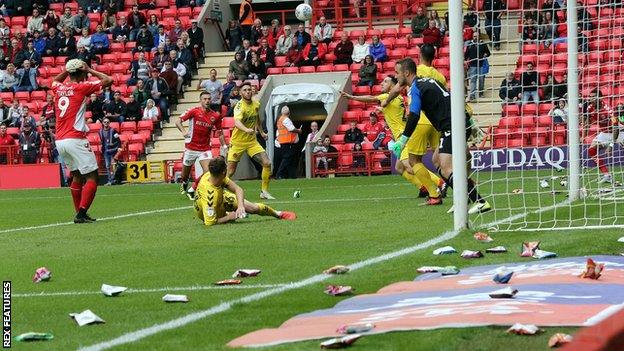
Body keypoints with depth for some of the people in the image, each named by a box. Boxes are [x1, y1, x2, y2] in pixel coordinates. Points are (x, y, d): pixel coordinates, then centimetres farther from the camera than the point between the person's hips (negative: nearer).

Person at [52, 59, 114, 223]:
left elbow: (55, 81, 38)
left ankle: (80, 214, 18)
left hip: (59, 141, 7)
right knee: (92, 177, -4)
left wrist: (67, 70, 27)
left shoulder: (59, 88, 11)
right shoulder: (81, 87, -5)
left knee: (77, 175, 20)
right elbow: (108, 80, -3)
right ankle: (81, 214, -15)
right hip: (75, 139, -7)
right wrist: (90, 70, 5)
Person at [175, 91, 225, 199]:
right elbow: (178, 122, -8)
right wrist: (183, 131, -26)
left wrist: (224, 146, 2)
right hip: (191, 148, -2)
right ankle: (183, 185, 47)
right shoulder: (194, 111, -8)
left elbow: (220, 133, 11)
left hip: (205, 148, 2)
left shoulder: (216, 116, 1)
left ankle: (191, 190, 0)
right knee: (185, 175, 12)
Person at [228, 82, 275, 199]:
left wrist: (261, 131, 26)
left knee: (267, 163, -9)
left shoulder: (256, 104, 2)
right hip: (237, 142, -5)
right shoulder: (240, 106, -20)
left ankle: (264, 192, 3)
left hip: (252, 141, 5)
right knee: (230, 172, -5)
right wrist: (246, 129, -57)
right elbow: (237, 122, -39)